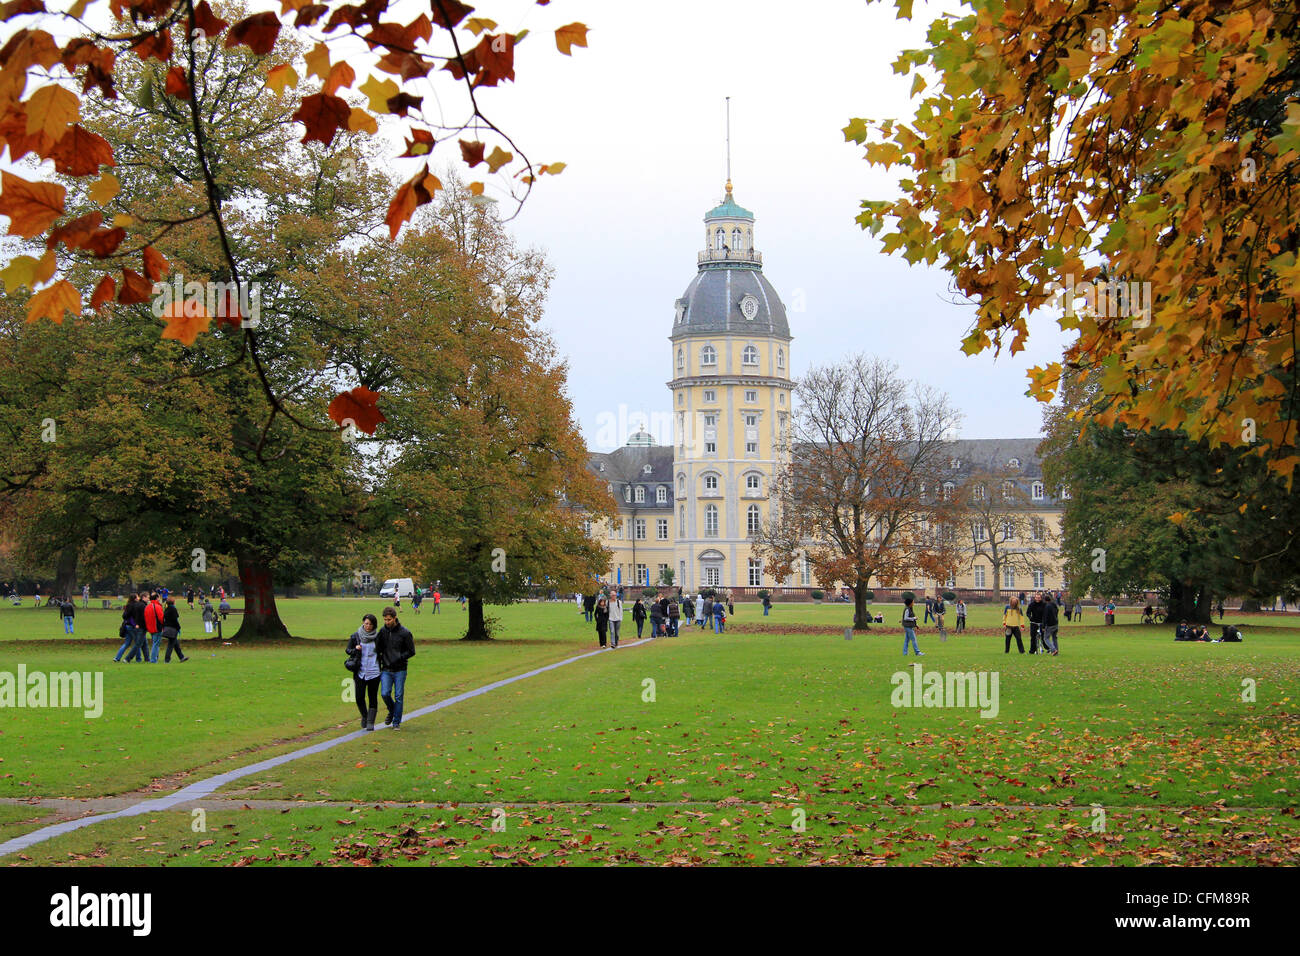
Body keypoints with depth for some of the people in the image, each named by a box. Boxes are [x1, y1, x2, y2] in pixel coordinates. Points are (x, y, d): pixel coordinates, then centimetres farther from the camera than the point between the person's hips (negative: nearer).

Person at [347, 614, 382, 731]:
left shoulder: (378, 637, 1)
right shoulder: (356, 636, 3)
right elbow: (348, 650, 11)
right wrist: (355, 649, -10)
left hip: (373, 672, -1)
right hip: (360, 672, 1)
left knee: (373, 698, 0)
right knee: (359, 697, -3)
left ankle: (370, 722, 6)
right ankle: (364, 716, 23)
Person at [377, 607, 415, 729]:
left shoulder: (404, 633, -7)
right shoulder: (382, 631, 3)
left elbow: (411, 652, -2)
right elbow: (377, 649, 14)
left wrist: (398, 658, -14)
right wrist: (379, 665, 5)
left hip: (400, 670, -2)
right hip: (386, 670, 2)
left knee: (399, 696, 0)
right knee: (385, 694, -8)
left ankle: (397, 722, 12)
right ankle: (391, 712, 21)